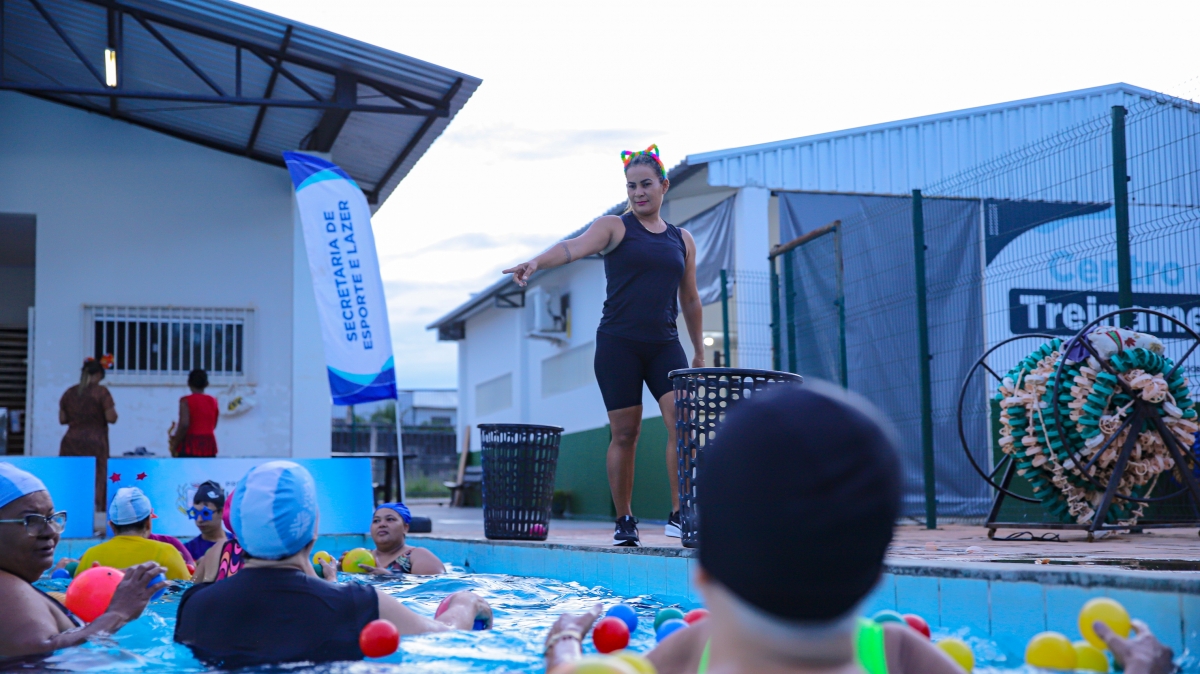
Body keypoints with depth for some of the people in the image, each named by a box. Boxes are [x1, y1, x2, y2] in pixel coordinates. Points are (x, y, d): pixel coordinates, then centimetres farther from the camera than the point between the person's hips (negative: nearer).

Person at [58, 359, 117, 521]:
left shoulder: (69, 393, 8)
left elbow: (62, 419, 11)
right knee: (96, 477, -1)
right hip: (95, 442, -4)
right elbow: (111, 418, -10)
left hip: (71, 442, 4)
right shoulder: (101, 392, -6)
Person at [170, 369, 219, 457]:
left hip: (190, 445, -5)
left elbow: (184, 424, -17)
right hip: (209, 444, 5)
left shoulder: (186, 401, -7)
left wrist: (174, 446, -9)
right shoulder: (213, 401, 8)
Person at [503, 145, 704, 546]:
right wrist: (536, 263, -35)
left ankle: (678, 515, -8)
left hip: (665, 345, 3)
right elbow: (574, 247, -16)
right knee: (625, 433, -2)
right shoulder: (615, 227, 3)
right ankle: (624, 521, 9)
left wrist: (699, 352, 21)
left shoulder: (682, 241, 15)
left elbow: (689, 299, 21)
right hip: (618, 343, -3)